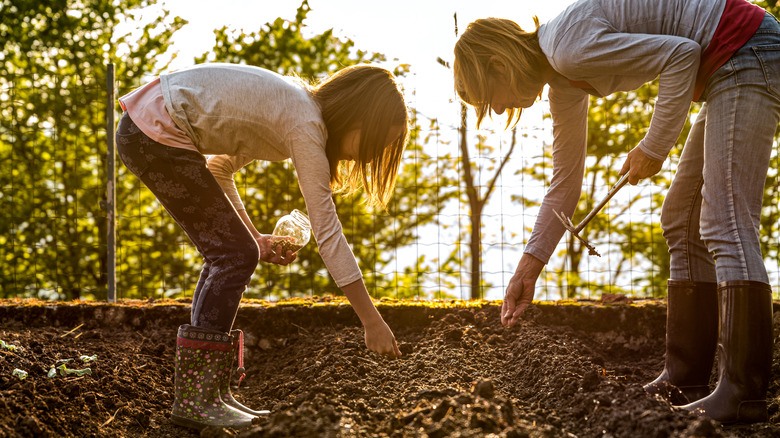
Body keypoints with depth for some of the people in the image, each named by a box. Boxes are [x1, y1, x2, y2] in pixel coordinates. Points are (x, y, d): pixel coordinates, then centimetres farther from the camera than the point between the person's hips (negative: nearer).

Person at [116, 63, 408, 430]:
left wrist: (252, 236, 9)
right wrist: (373, 321, -16)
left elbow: (219, 167, 18)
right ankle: (194, 399, -6)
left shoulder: (293, 105, 12)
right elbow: (327, 233, -19)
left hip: (145, 129, 10)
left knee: (228, 253, 10)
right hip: (155, 133, -10)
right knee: (235, 255, -8)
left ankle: (212, 392, 12)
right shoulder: (306, 126, -16)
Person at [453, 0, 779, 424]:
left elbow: (682, 54, -22)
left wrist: (654, 147, -14)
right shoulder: (563, 82, 11)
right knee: (682, 221, 11)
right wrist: (528, 269, 17)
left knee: (726, 226, -15)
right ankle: (685, 380, 14)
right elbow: (565, 182, 17)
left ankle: (743, 393, -15)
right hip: (729, 71, 10)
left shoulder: (569, 48, -19)